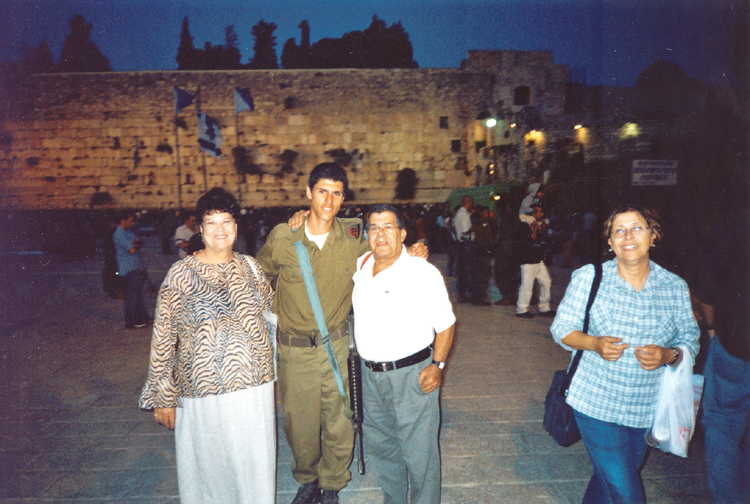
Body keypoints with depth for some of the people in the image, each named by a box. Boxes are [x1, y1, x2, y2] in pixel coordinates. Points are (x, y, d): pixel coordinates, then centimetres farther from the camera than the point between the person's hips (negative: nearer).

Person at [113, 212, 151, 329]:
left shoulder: (129, 231, 15)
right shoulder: (119, 234, -17)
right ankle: (131, 322, 5)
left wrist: (136, 243, -12)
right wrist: (136, 244, -2)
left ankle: (142, 317, 29)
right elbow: (132, 250, -23)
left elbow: (141, 243, 11)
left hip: (137, 268, 10)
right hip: (129, 270, -10)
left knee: (138, 294, 18)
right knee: (131, 296, -3)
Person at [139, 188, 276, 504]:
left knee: (255, 463, 17)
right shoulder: (181, 274, -9)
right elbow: (163, 338, -6)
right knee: (208, 463, 14)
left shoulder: (250, 267, 2)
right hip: (203, 390, -3)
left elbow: (271, 314, 13)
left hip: (254, 384, 3)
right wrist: (163, 397, -4)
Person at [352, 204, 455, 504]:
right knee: (379, 444, 21)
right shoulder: (360, 265, 3)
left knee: (418, 451, 6)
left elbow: (445, 323, -6)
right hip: (370, 374, 6)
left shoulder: (423, 273, -12)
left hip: (412, 374, -6)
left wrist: (437, 365, -14)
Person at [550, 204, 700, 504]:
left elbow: (689, 340, 3)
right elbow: (561, 328, -4)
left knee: (608, 480, 21)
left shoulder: (675, 288, -2)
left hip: (647, 410, 3)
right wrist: (594, 343, -24)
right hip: (596, 403, -3)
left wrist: (668, 355, -19)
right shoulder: (588, 278, -8)